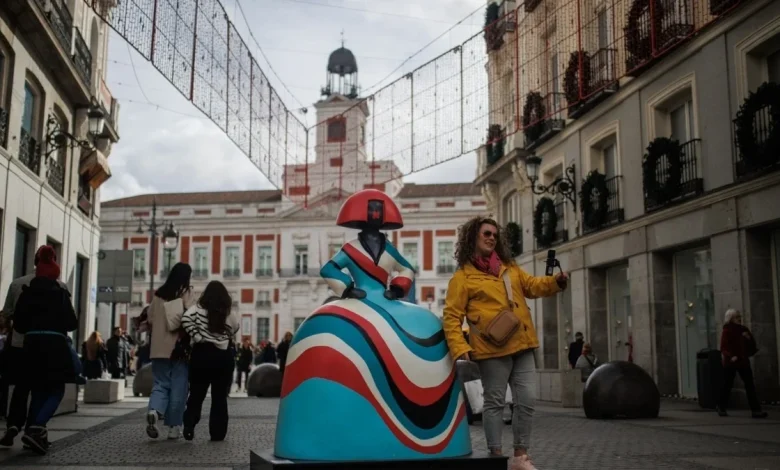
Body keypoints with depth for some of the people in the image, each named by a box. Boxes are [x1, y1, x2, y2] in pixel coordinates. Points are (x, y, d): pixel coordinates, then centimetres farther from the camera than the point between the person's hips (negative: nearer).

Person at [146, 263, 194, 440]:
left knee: (160, 383, 9)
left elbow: (150, 320, 14)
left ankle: (154, 411, -19)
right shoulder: (187, 292, -5)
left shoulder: (159, 294, 9)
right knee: (178, 387, 4)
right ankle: (174, 426, 7)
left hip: (160, 348, 4)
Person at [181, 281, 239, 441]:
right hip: (223, 356, 1)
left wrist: (196, 337, -12)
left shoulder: (198, 308, -2)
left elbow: (185, 319, -18)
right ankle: (217, 433, 6)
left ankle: (189, 424, -11)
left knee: (196, 394, 9)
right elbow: (234, 330, 6)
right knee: (220, 396, 7)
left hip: (202, 353, 0)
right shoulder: (229, 313, 2)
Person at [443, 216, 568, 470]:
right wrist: (460, 348, -17)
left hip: (522, 345, 6)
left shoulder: (510, 267, 18)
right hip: (492, 348, -6)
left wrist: (556, 281, -9)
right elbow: (452, 316, -5)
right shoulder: (463, 276, -1)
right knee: (495, 402, 2)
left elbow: (532, 285, 11)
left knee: (526, 400, 7)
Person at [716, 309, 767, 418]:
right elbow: (724, 348, -14)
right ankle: (721, 407, 23)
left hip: (743, 361, 5)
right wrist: (731, 356, -30)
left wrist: (749, 337, -5)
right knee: (727, 385, 6)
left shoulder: (743, 329, 10)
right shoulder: (727, 331, -8)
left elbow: (752, 344, 15)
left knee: (750, 385, -3)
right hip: (730, 362, -5)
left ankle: (755, 410, -5)